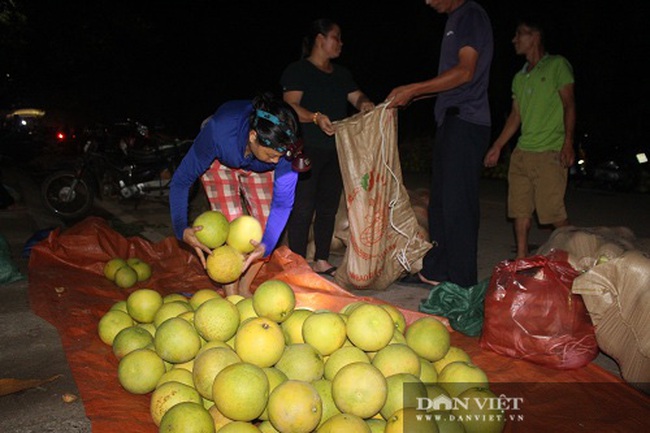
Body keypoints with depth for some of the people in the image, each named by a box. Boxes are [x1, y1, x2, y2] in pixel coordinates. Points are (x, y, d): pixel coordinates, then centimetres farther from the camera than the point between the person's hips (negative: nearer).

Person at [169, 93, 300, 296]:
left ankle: (244, 288, 12)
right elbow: (181, 180, -30)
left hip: (256, 164, 3)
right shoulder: (219, 131, -42)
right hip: (219, 159, -2)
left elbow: (283, 202, -28)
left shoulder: (284, 147, -37)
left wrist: (266, 245, -42)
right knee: (230, 223, -18)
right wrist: (181, 229, -43)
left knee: (267, 221, -9)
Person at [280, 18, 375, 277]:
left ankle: (321, 261, 20)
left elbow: (356, 96, 10)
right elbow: (291, 106, -13)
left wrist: (365, 104, -14)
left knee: (329, 207, 10)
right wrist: (315, 117, -30)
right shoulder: (298, 71, -2)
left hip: (336, 150, 7)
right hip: (307, 150, -7)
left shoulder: (341, 74, 20)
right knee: (303, 208, -6)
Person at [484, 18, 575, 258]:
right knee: (520, 209, 3)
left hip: (550, 151, -6)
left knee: (553, 211, -9)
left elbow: (569, 105, -4)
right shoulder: (519, 78, 20)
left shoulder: (557, 65, 3)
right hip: (521, 152, 6)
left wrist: (568, 142, -15)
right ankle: (522, 258, 10)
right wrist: (497, 147, 17)